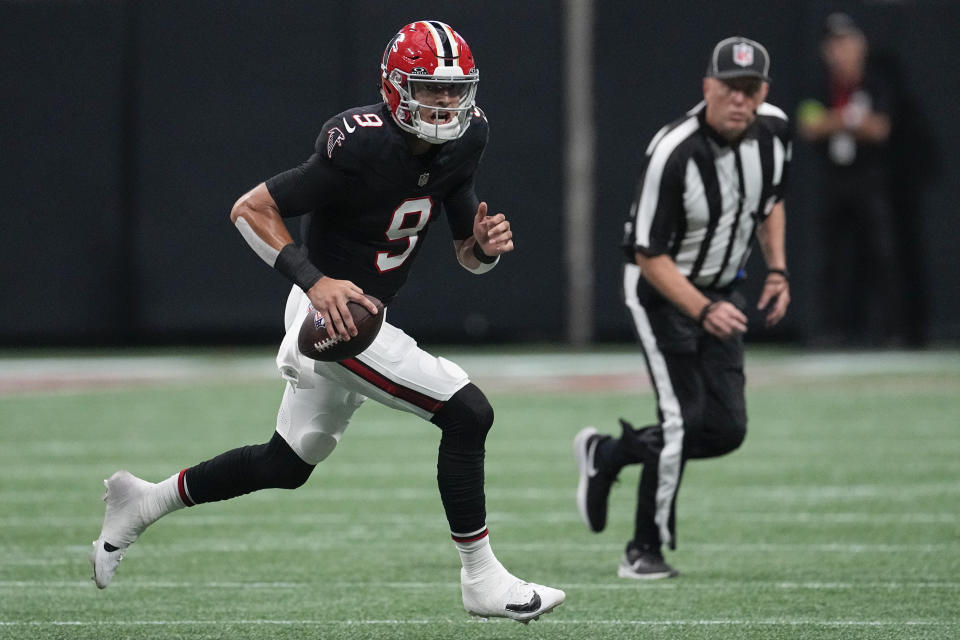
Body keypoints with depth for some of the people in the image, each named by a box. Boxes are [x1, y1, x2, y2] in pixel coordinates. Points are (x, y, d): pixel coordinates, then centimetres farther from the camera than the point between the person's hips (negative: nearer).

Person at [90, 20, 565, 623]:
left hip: (352, 314, 9)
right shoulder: (363, 148, -25)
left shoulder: (461, 142, -1)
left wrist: (485, 244, -16)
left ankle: (144, 501, 37)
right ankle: (482, 579, -7)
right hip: (328, 314, -9)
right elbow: (250, 210, -20)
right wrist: (314, 281, -31)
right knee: (467, 412, -16)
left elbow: (467, 256, 7)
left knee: (286, 465, 23)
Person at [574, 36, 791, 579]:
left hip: (722, 289, 7)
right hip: (663, 289, -7)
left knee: (726, 429, 2)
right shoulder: (674, 153, -29)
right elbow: (650, 256, -24)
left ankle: (609, 453, 26)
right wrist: (702, 311, -36)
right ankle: (645, 552, 1)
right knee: (683, 419, -14)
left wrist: (778, 271, 1)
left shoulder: (773, 130, -9)